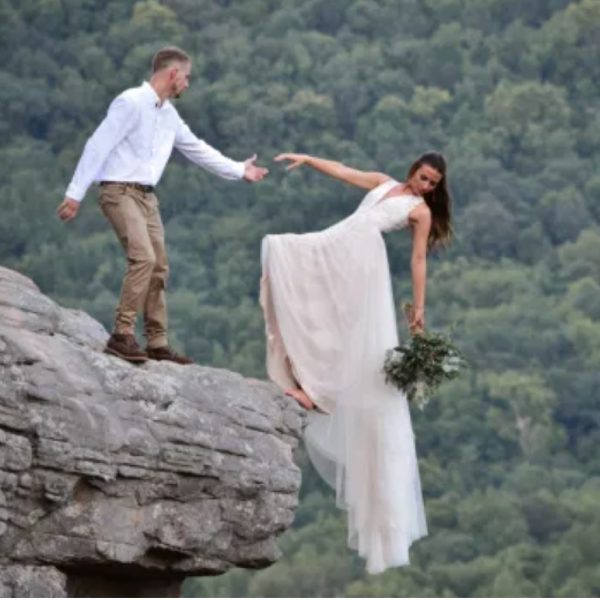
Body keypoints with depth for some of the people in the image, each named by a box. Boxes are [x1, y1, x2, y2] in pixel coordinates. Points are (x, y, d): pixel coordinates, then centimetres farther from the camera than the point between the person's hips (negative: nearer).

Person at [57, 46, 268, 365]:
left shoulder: (169, 114, 13)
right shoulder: (131, 102, -13)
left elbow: (197, 149, 26)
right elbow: (98, 146, -16)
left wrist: (240, 170, 28)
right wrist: (75, 194, -19)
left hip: (147, 196, 9)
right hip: (120, 192, -9)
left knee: (158, 267, 7)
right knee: (143, 258, -22)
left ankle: (157, 343, 13)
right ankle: (122, 335, -22)